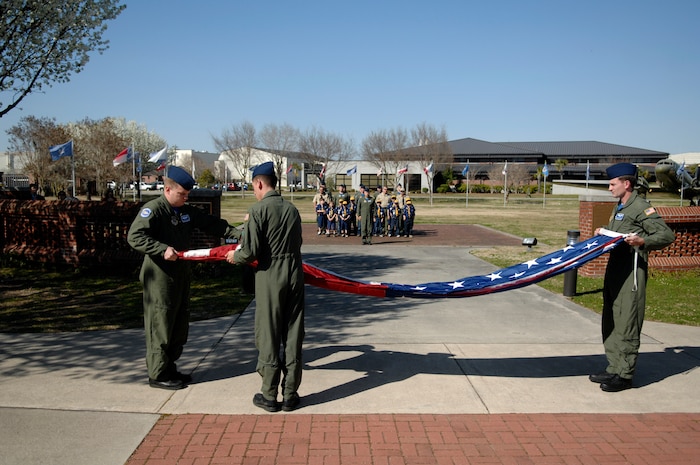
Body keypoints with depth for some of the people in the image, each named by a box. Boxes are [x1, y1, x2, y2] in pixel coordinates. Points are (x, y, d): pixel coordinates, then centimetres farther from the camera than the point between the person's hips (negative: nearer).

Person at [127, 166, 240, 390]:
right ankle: (158, 374, 10)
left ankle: (170, 369, 26)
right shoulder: (153, 209, -12)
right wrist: (163, 249, -29)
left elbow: (212, 224, 12)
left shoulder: (187, 211, 12)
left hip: (181, 275, 9)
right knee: (160, 325, -2)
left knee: (179, 324, 14)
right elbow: (134, 236, -21)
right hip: (159, 277, -8)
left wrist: (237, 234, 0)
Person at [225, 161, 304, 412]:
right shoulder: (292, 209, 7)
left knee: (268, 337, 7)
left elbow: (250, 250, -14)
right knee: (293, 335, 10)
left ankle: (269, 396, 16)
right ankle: (290, 395, 19)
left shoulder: (257, 209, -10)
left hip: (270, 278, -5)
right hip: (295, 276, 5)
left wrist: (235, 256, 6)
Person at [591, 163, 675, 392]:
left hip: (631, 270, -10)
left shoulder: (641, 208, -11)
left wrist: (642, 241, -31)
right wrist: (604, 234, 16)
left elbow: (667, 235, -16)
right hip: (615, 268, 10)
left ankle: (625, 375, 3)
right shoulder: (619, 208, 18)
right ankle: (614, 369, 24)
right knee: (610, 321, 14)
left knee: (626, 323, -5)